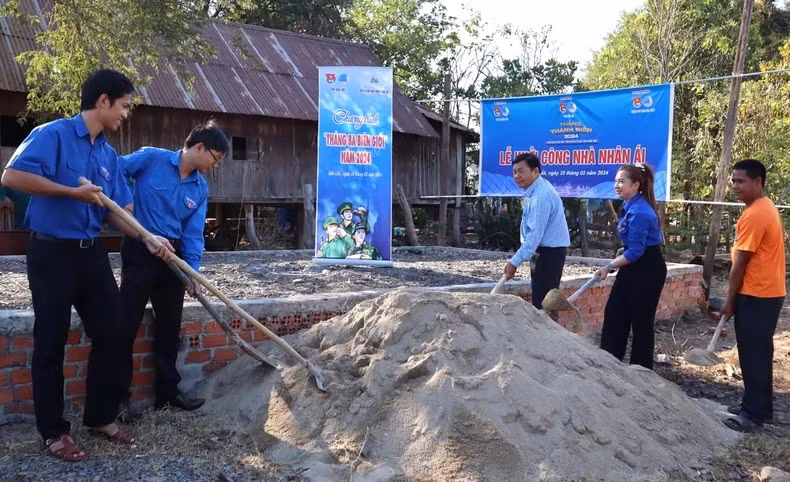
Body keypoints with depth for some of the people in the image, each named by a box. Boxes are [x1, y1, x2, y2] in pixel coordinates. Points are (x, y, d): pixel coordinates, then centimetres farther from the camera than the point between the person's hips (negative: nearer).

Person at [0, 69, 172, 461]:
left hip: (92, 253, 7)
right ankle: (54, 431, 17)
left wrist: (148, 239, -4)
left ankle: (100, 417, 25)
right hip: (51, 253, -7)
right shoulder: (53, 134, -10)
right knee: (51, 343, 4)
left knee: (110, 333, 9)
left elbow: (115, 209, 12)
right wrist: (73, 192, -21)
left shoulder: (109, 155, 11)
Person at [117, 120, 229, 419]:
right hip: (140, 251, -6)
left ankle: (167, 392, 25)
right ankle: (118, 397, 10)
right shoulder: (151, 158, -9)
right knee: (127, 325, -1)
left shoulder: (200, 189, 5)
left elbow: (193, 233, 1)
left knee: (170, 326, 12)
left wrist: (193, 271, -10)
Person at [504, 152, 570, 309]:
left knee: (542, 303, -10)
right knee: (542, 300, 15)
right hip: (544, 250, 10)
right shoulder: (534, 190, 9)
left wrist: (515, 262, -25)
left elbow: (535, 233, -27)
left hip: (550, 252, -10)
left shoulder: (541, 195, -24)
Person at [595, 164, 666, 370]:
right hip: (633, 267, 10)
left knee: (641, 321, 2)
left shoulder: (639, 212, -24)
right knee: (614, 313, 11)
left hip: (647, 270, -10)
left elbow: (635, 251, -23)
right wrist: (614, 264, 17)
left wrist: (610, 266, -16)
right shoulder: (631, 206, 6)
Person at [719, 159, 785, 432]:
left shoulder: (753, 215, -19)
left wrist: (730, 300, -8)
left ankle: (755, 412, 5)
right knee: (757, 353, 15)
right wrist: (735, 298, 19)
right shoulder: (766, 208, 12)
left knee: (753, 355, -3)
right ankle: (757, 406, 24)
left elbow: (739, 264, -17)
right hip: (767, 292, 10)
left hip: (756, 295, -10)